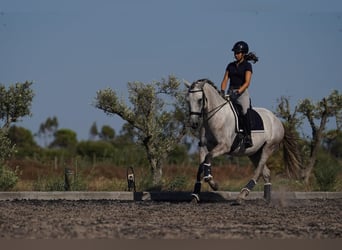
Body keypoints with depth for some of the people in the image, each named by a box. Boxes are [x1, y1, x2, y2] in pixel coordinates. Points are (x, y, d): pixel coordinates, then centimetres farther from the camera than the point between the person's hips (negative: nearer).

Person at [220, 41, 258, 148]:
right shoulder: (231, 66, 14)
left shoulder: (247, 66, -1)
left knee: (245, 112, -29)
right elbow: (225, 80, 9)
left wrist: (238, 92, -25)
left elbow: (247, 83, -11)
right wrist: (222, 91, -10)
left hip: (242, 93, -6)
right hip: (230, 94, 6)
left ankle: (248, 137, -30)